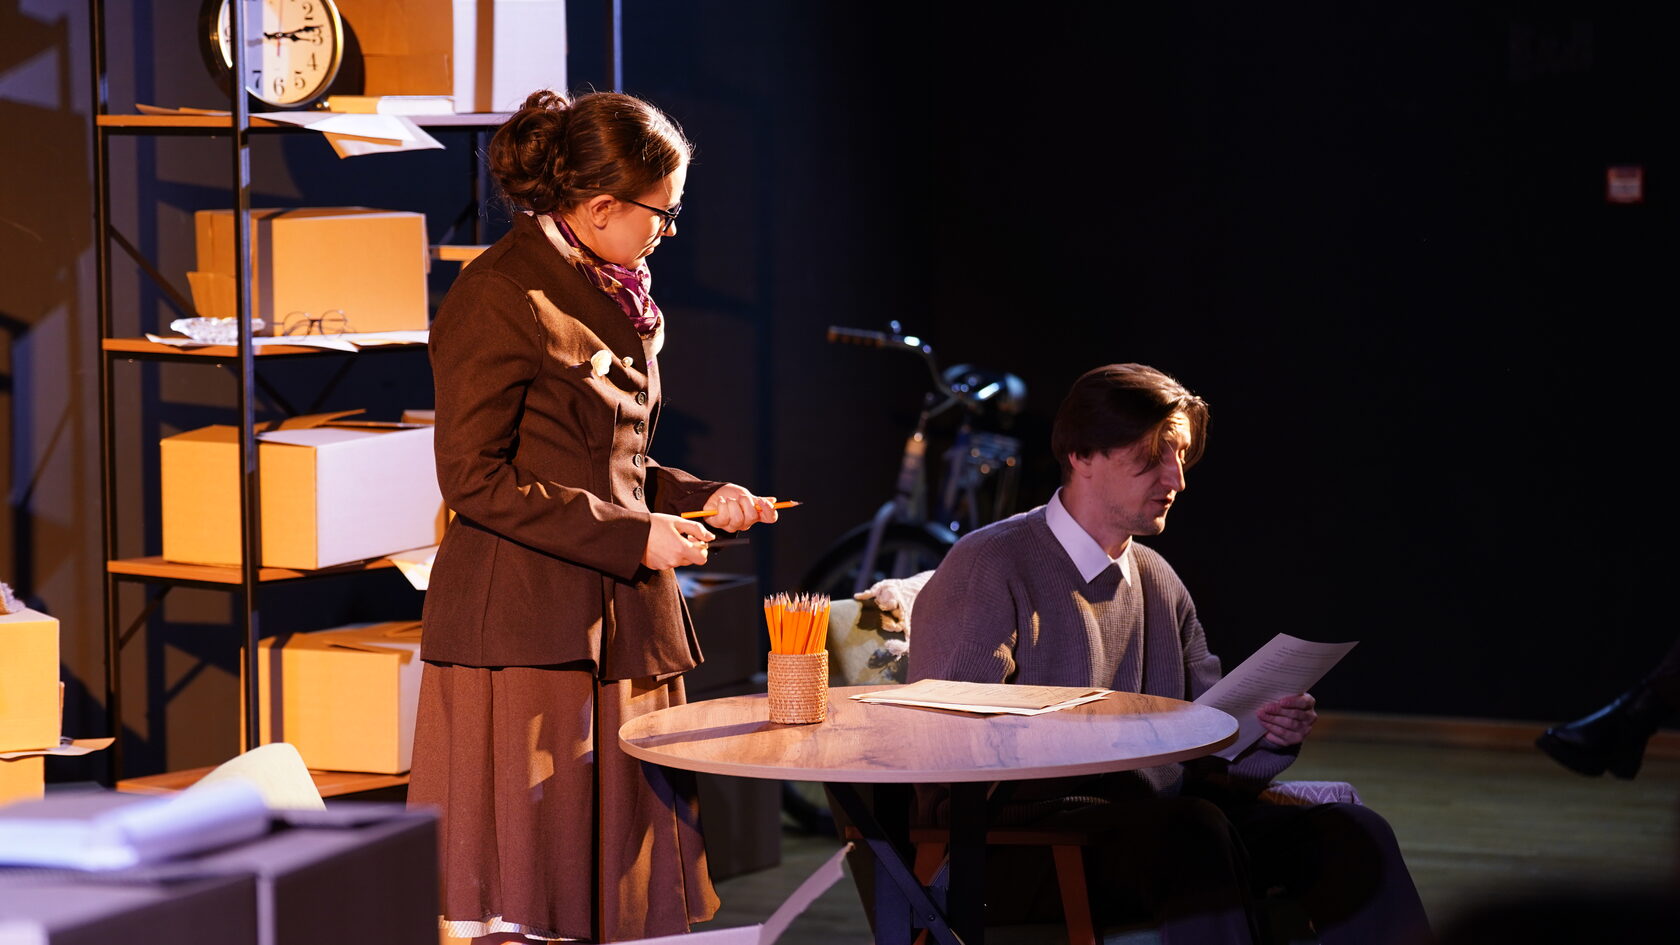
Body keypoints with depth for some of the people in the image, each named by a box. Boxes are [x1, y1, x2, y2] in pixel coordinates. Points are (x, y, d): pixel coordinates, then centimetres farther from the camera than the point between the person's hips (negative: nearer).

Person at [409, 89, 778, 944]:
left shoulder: (608, 296, 16)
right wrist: (632, 538, -16)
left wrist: (698, 497, 10)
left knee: (619, 865, 7)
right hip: (529, 626, -8)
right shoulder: (499, 297, -12)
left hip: (620, 620, 8)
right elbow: (473, 477, -16)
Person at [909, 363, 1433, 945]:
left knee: (1350, 833, -16)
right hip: (1028, 823, -6)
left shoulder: (1161, 585, 20)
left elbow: (1211, 761, 19)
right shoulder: (988, 569, -3)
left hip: (1151, 821, 7)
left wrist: (1268, 737, -4)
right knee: (1196, 832, -36)